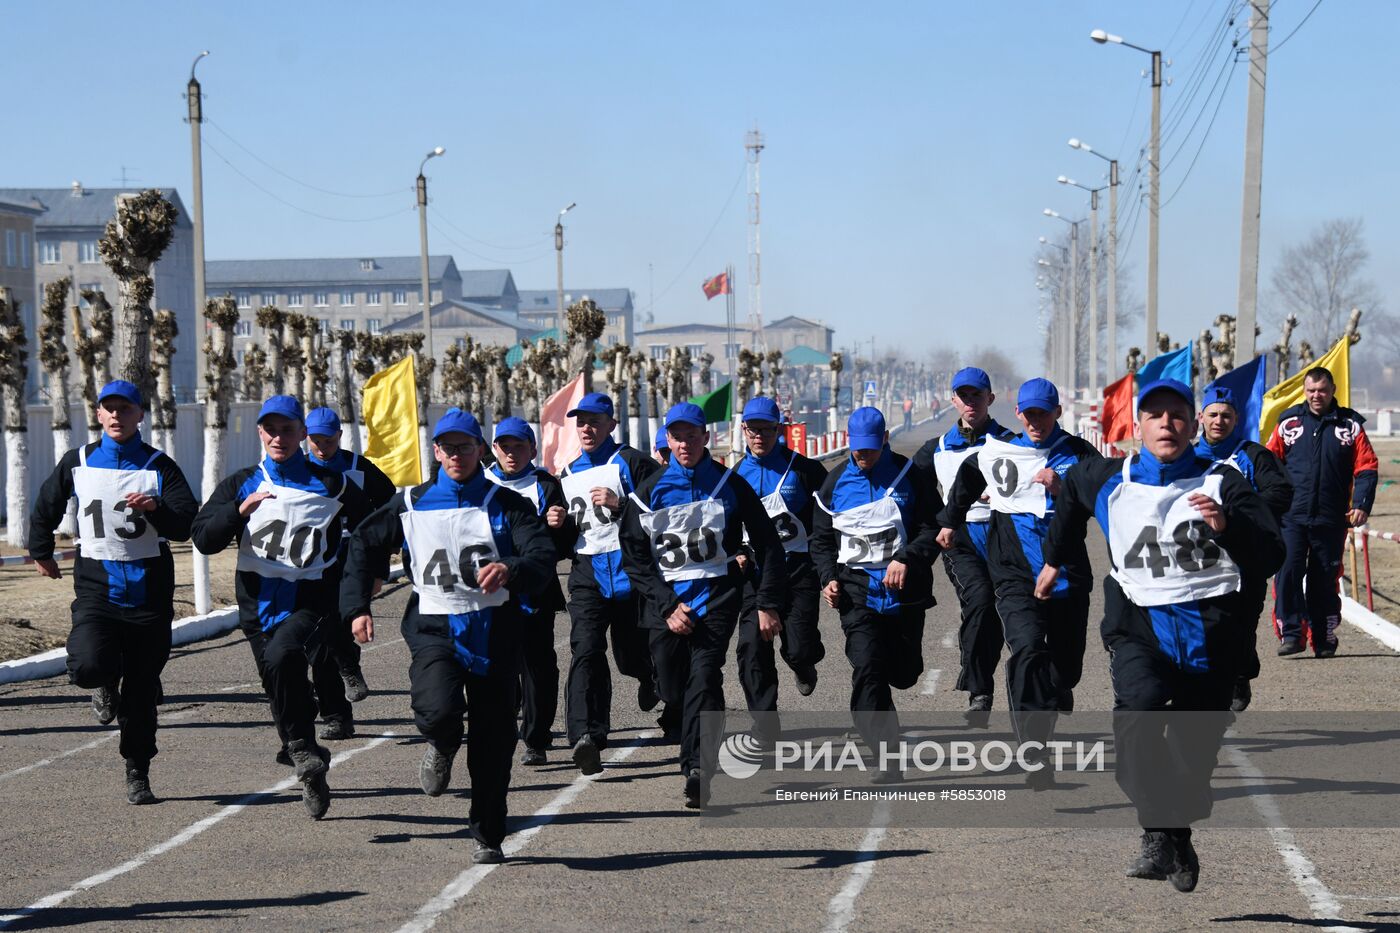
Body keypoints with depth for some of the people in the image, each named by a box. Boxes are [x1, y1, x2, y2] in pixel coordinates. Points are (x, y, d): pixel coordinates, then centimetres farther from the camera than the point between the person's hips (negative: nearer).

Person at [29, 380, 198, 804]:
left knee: (142, 691, 3)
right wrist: (41, 552, 31)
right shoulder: (78, 463, 5)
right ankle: (107, 684, 13)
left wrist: (157, 508, -27)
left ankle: (138, 773, 18)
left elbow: (187, 525, -9)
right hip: (95, 584, 0)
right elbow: (46, 507, 23)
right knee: (88, 665, -24)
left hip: (148, 586, 0)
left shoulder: (159, 466, 0)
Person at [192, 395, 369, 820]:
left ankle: (303, 751, -22)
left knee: (281, 657, -32)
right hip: (260, 604, 4)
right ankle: (312, 774, 30)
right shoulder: (242, 485, 8)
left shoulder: (331, 484, 4)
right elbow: (204, 538, -4)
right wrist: (241, 510, -18)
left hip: (314, 599, -4)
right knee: (281, 686, 11)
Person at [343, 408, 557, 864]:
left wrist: (511, 570, -33)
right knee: (438, 708, -28)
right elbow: (363, 546, 18)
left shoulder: (507, 505, 3)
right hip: (434, 627, 0)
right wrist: (357, 606, 6)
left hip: (494, 628, 0)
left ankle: (488, 838, 18)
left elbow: (543, 556, -11)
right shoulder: (411, 504, 9)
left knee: (493, 742, 2)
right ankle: (442, 746, 9)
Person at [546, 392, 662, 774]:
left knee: (632, 654, 9)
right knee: (586, 651, -16)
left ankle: (651, 677, 48)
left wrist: (619, 504, -18)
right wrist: (560, 523, 7)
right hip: (587, 574, 3)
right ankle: (587, 736, -27)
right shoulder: (568, 475, 18)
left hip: (630, 570, -3)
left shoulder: (632, 463, -1)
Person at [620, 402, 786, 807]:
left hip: (717, 595, -2)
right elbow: (634, 558, 6)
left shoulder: (729, 485, 3)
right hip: (667, 601, 3)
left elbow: (767, 545, 9)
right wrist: (667, 605, -5)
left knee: (704, 677, -19)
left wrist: (768, 604, 3)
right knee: (672, 690, 3)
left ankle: (697, 770, -26)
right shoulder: (648, 492, 6)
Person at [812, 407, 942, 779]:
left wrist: (906, 559, -16)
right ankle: (889, 760, -19)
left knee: (904, 673, 8)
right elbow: (822, 539, 16)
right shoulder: (835, 483, 9)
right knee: (867, 669, -17)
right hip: (857, 590, 0)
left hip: (905, 591, 0)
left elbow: (933, 528, 0)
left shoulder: (911, 476, 3)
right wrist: (828, 579, 0)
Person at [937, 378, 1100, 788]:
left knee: (1066, 667, 9)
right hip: (1016, 575, -1)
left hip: (1067, 575, 1)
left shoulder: (1078, 454, 3)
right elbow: (966, 479, 31)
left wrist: (1060, 489, -22)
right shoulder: (996, 454, 9)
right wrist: (950, 521, 36)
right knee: (1027, 650, -24)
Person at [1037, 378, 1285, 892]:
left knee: (1194, 750, 6)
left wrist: (1227, 526, -23)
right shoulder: (1107, 480, 9)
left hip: (1210, 627, 0)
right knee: (1140, 704, -31)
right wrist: (1054, 559, 42)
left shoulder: (1221, 483, 3)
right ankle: (1158, 834, -31)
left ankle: (1179, 840, 32)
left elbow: (1271, 557, -5)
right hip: (1138, 623, 0)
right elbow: (1070, 487, 34)